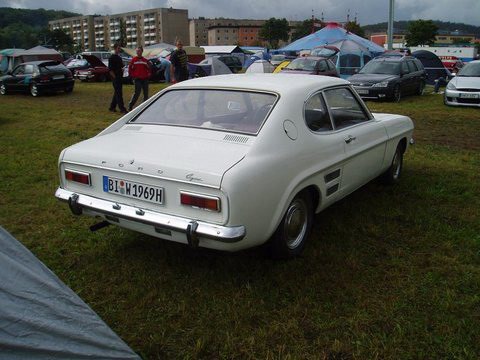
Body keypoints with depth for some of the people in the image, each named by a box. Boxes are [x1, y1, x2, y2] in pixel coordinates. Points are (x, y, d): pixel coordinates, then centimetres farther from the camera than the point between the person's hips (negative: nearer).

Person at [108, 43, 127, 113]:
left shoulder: (119, 57, 17)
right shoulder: (112, 58, -9)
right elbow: (110, 69, -14)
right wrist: (115, 77, -16)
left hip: (120, 78, 9)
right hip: (115, 77, -9)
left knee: (117, 93, 12)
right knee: (118, 93, -10)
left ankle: (112, 107, 21)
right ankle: (122, 109, -11)